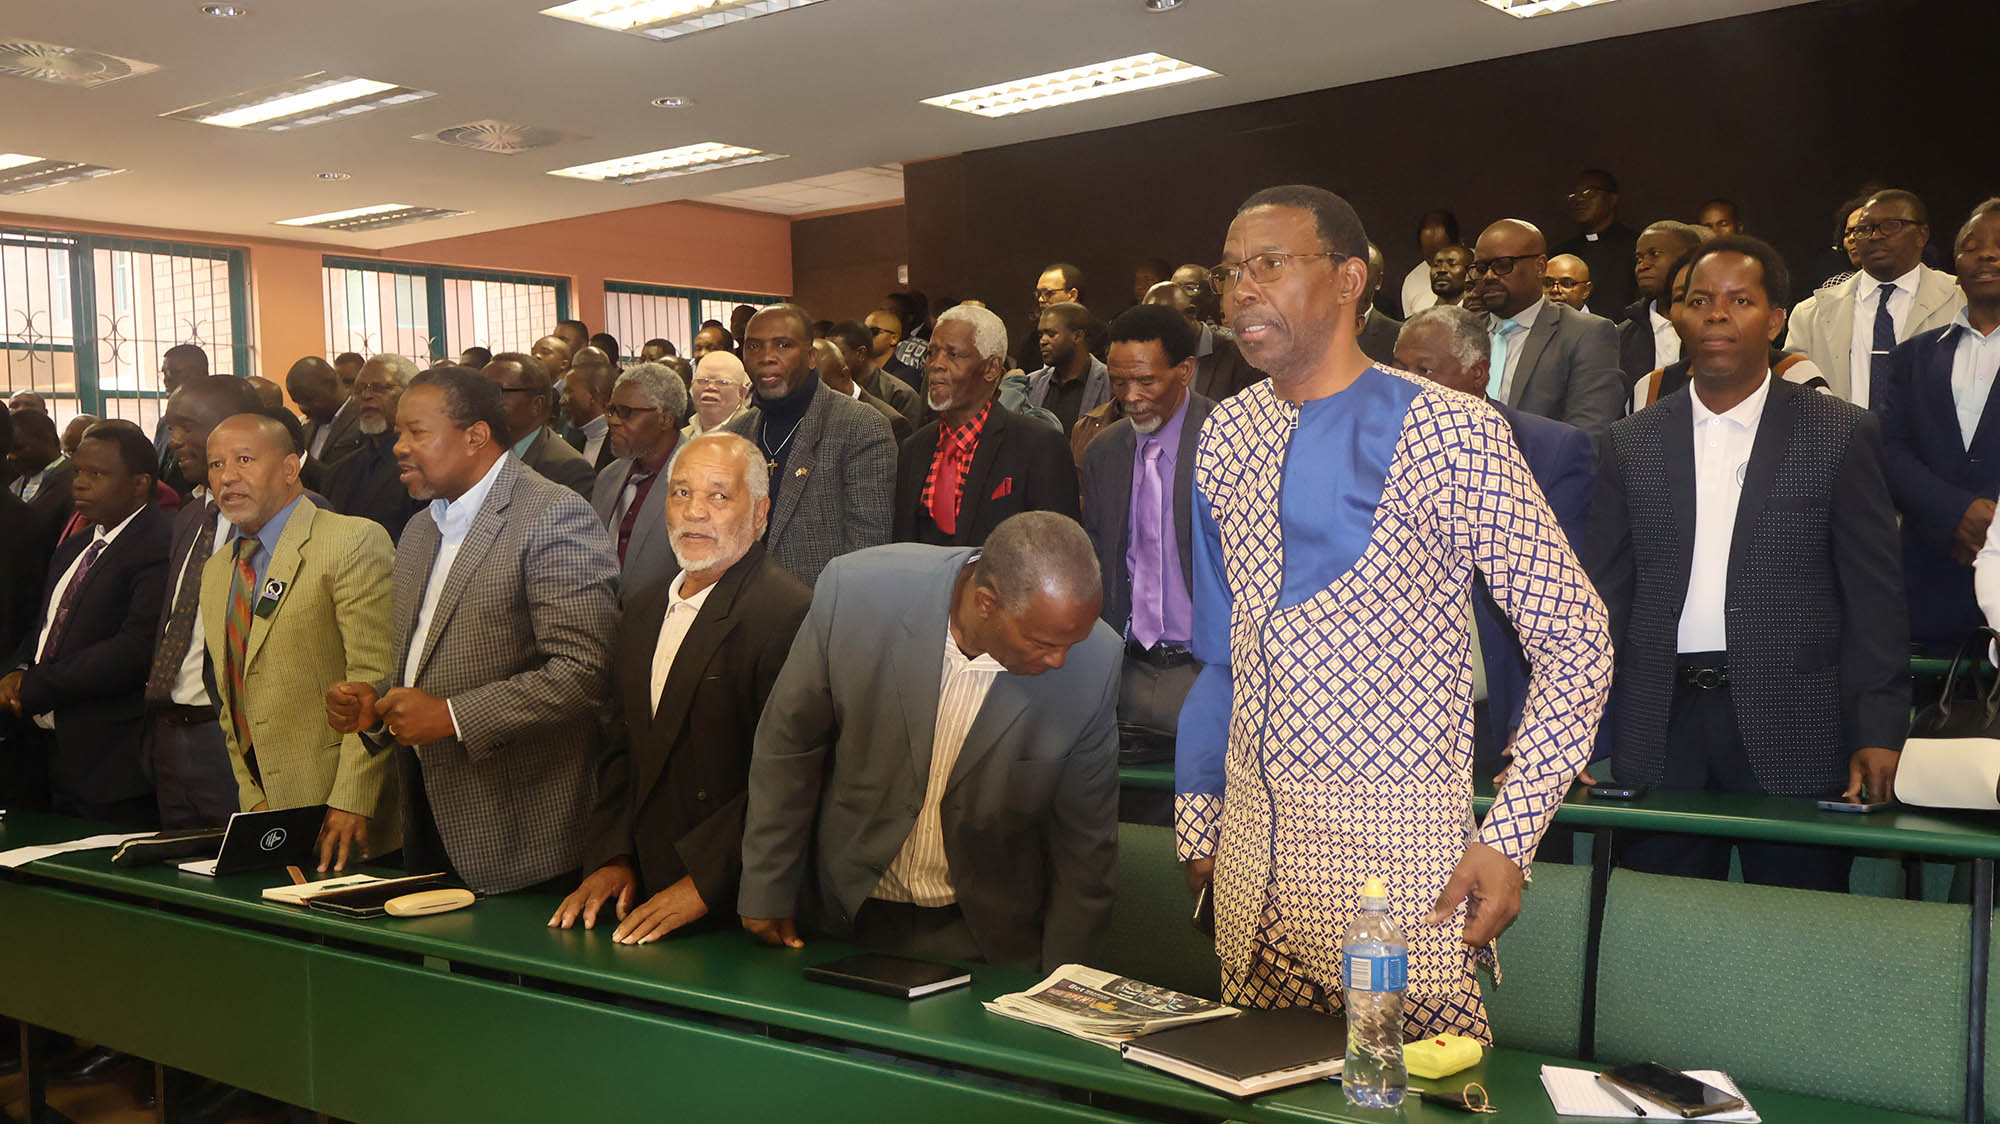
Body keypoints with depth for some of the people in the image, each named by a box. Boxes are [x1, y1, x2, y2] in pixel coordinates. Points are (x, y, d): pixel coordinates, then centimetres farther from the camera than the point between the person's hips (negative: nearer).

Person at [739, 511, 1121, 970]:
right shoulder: (857, 591, -20)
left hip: (987, 932, 0)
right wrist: (766, 889, 1)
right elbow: (788, 743, -5)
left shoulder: (1095, 662, -18)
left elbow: (1085, 835, -4)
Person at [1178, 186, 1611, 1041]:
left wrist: (1509, 837, -13)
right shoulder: (1226, 437, 7)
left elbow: (1575, 643, -8)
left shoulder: (1447, 433, -11)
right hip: (1248, 834, 5)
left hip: (1397, 842, -5)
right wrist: (1198, 814, 10)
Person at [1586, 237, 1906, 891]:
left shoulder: (1841, 436, 4)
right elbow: (1605, 592, 8)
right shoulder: (1632, 442, 10)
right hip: (1661, 732, 2)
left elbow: (1874, 595, 0)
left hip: (1792, 733, -2)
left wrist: (1878, 733, -7)